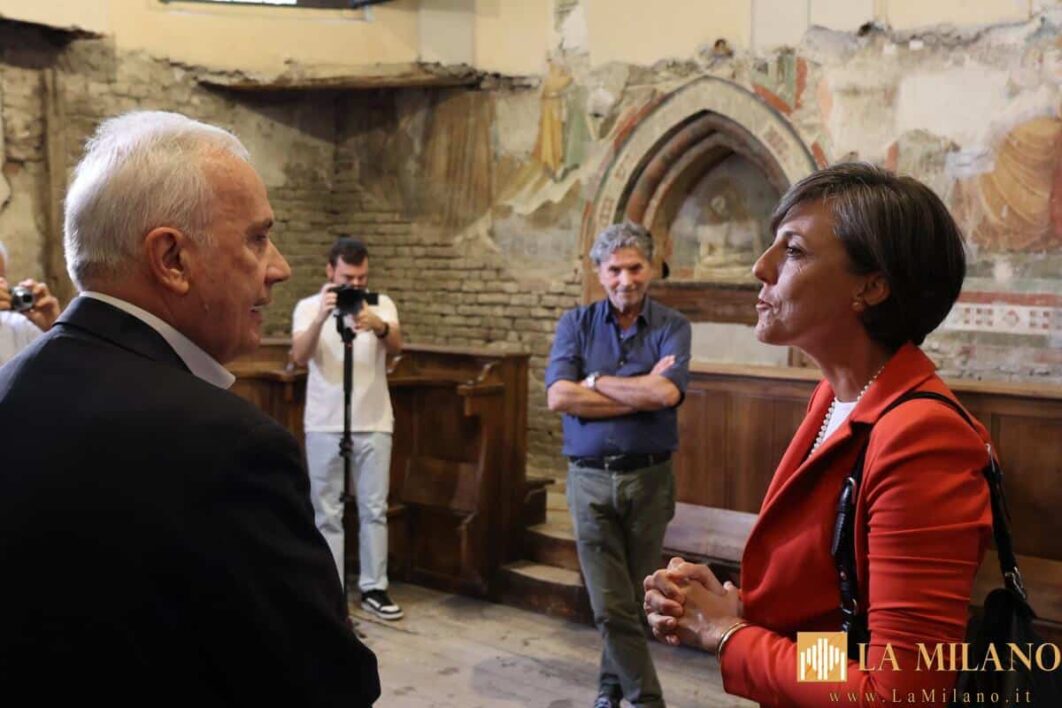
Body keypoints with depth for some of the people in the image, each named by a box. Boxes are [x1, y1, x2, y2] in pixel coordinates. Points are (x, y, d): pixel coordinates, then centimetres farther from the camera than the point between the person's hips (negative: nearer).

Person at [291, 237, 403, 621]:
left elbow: (395, 347, -17)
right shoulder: (308, 307, -2)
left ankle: (373, 588, 19)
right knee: (328, 512, 5)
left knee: (375, 508, 8)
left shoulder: (381, 304, 1)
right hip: (325, 425, -1)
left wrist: (378, 326, -40)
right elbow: (300, 356, -18)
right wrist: (321, 317, -35)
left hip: (374, 424, 2)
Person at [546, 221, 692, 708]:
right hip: (590, 479, 0)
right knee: (611, 606, 0)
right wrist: (642, 392, -14)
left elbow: (667, 393, -19)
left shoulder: (672, 327, 0)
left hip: (649, 477, 0)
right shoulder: (575, 324, 2)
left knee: (634, 601, 13)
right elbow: (558, 397, -13)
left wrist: (595, 382, -10)